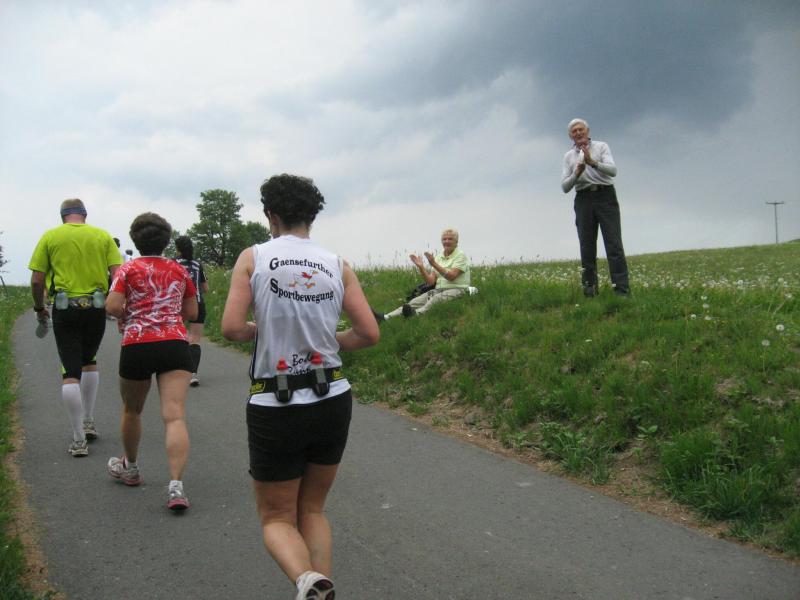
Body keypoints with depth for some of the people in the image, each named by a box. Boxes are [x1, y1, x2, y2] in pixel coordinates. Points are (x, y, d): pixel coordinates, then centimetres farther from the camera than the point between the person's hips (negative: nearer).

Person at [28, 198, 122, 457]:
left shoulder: (50, 236, 3)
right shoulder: (103, 236, 5)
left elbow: (36, 280, 0)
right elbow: (118, 274, -3)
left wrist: (39, 308, 14)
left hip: (64, 309, -2)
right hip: (96, 308, 2)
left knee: (70, 372, 0)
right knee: (89, 361, 24)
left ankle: (78, 440, -2)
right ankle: (88, 421, 26)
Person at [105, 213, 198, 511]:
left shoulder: (128, 269, 3)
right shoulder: (179, 270, 12)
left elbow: (112, 307, -9)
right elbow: (191, 312, 16)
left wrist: (130, 314, 11)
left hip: (137, 346, -1)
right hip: (175, 345, 1)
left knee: (131, 410, 22)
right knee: (175, 416, -9)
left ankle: (130, 467, 43)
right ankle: (176, 486, -22)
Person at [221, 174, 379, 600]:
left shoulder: (253, 258, -4)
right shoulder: (337, 265, 3)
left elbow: (231, 327, -13)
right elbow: (369, 334, -1)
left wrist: (259, 329, 8)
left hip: (274, 407, -3)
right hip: (332, 401, 3)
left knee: (277, 518, 12)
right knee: (313, 510, 23)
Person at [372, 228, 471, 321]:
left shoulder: (461, 255, -3)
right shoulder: (439, 257, 15)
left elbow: (451, 276, -19)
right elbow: (430, 281, 7)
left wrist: (434, 264, -25)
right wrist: (421, 267, -7)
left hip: (457, 290, -5)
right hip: (439, 290, 6)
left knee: (436, 299, -36)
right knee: (414, 302, -16)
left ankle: (416, 314, -63)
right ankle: (385, 317, -32)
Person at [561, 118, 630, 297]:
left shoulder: (601, 146, 7)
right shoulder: (569, 156, 15)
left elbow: (612, 171, -8)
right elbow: (565, 187, 8)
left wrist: (592, 162, -23)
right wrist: (576, 174, -11)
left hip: (605, 196, -3)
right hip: (584, 200, 3)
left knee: (614, 243, -10)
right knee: (587, 247, 0)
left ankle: (622, 290, -14)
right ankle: (589, 290, 3)